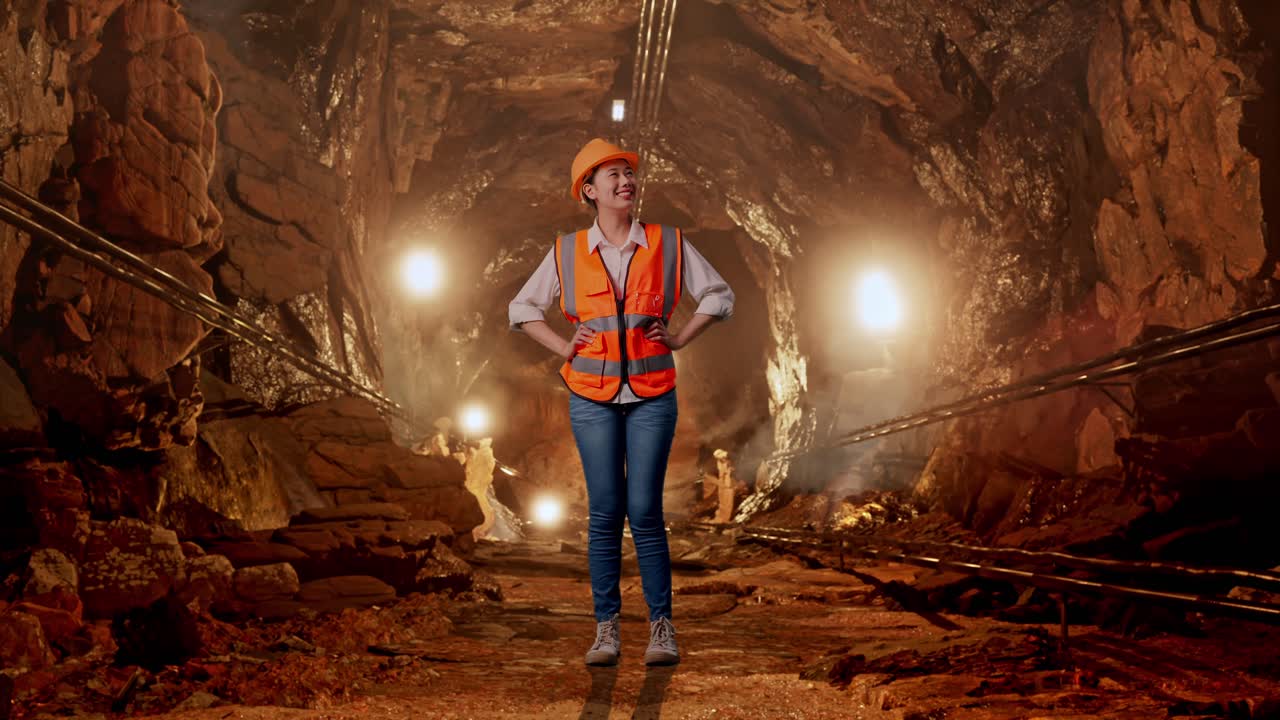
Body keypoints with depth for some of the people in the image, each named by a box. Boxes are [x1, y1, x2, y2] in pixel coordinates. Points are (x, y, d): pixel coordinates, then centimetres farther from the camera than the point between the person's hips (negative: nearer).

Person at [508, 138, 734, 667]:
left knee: (645, 510, -4)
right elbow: (522, 308, 15)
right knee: (604, 512, 0)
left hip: (652, 395, 0)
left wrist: (680, 339, 3)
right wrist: (565, 348, 3)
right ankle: (607, 627, 9)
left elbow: (718, 294, 13)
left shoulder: (668, 245, 4)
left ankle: (662, 625, 6)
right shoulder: (567, 252, 4)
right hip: (592, 397, 1)